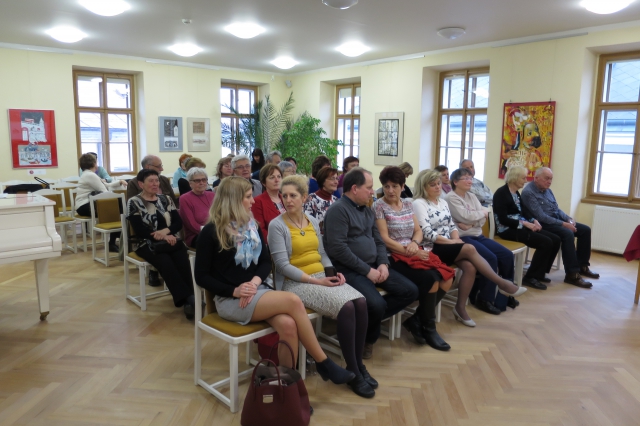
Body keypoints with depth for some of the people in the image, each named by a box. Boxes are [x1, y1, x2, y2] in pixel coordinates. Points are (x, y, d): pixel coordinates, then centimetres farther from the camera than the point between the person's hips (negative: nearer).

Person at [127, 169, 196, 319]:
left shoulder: (165, 199, 15)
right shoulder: (134, 203, 2)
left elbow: (179, 223, 8)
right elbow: (139, 231, -8)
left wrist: (166, 231, -13)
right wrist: (163, 237, -19)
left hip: (170, 240, 3)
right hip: (148, 244, -3)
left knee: (182, 260, -30)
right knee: (166, 262, -34)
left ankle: (187, 301, -41)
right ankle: (188, 299, -42)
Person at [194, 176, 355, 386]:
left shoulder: (252, 226, 11)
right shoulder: (211, 232, -7)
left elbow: (266, 261, 13)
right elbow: (201, 276, -6)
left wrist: (256, 280, -9)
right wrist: (234, 291, -18)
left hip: (258, 291, 5)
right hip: (229, 300, -5)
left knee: (287, 324, -28)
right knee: (293, 301, -26)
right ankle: (324, 363, -11)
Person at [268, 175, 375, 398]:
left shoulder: (313, 221, 12)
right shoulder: (277, 225, -8)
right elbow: (283, 265, -14)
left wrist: (334, 272, -5)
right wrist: (316, 281, -19)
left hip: (322, 277, 6)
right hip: (296, 282, -6)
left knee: (360, 302, -19)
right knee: (346, 307, -27)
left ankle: (359, 364, -4)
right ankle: (352, 371, -11)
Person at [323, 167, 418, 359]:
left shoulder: (368, 211, 16)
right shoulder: (338, 210, -12)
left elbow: (378, 241, 18)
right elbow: (338, 249, -21)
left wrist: (383, 264, -2)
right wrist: (367, 270, -17)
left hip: (374, 266, 9)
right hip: (351, 270, -9)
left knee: (410, 291, 1)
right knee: (377, 304, -29)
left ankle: (369, 319, 8)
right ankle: (367, 337, 5)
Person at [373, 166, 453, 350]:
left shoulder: (408, 203, 14)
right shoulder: (379, 206, -5)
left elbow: (418, 231, 13)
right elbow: (384, 239, -11)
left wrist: (415, 243, -11)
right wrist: (409, 252, -17)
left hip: (414, 252, 7)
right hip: (394, 257, -7)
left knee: (447, 276, -13)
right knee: (431, 279, -25)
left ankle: (416, 319, 1)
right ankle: (428, 328, -4)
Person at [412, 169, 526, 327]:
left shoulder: (443, 202, 16)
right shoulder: (419, 203, -9)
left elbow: (451, 226, 15)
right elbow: (427, 233, -16)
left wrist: (457, 239, -7)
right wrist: (451, 241, -15)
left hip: (449, 246, 7)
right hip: (432, 249, -7)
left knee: (470, 267, -21)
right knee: (470, 249, -25)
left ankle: (460, 307, -9)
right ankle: (502, 283, -13)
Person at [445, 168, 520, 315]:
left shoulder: (471, 196, 16)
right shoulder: (450, 198, -7)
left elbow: (483, 220, 6)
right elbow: (466, 217, -18)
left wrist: (470, 224, -14)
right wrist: (483, 211, -2)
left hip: (478, 235, 8)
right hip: (463, 238, -8)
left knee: (507, 255, -5)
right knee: (490, 258, -24)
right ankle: (485, 299, -9)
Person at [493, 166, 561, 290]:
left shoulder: (516, 193, 17)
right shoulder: (501, 193, -11)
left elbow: (525, 211, 11)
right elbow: (503, 219, -18)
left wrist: (534, 221, -9)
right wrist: (525, 223, -21)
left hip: (520, 226, 9)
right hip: (508, 229, -9)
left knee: (555, 240, -1)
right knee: (546, 242, -21)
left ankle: (539, 273, 9)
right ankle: (530, 277, -9)